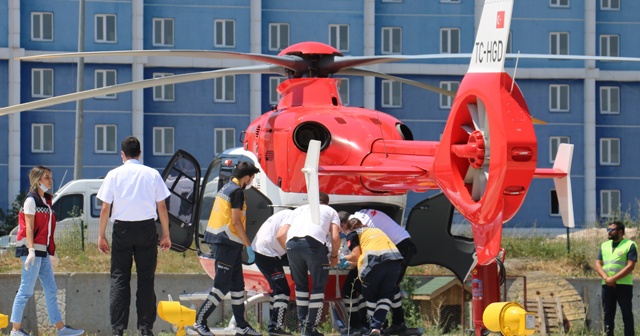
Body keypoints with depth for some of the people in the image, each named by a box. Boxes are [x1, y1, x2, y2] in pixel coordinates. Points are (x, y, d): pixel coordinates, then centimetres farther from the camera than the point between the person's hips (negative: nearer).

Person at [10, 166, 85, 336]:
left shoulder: (45, 200, 17)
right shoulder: (31, 200, -8)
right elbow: (29, 227, -14)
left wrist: (52, 252, 20)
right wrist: (31, 250, -23)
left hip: (43, 251, 9)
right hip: (32, 249, -9)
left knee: (51, 290, 8)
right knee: (26, 290, -8)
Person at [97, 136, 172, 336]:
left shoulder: (114, 175, 1)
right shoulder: (152, 174, 4)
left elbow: (105, 208, -1)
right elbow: (162, 207, 3)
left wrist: (101, 235, 6)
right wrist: (166, 235, 9)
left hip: (122, 229, -1)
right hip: (147, 229, 1)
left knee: (119, 280, 3)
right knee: (146, 280, 5)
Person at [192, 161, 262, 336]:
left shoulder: (225, 188, 17)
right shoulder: (237, 191, -12)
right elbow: (236, 222, -17)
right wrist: (249, 246, -15)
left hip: (219, 240, 10)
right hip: (227, 242, -10)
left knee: (237, 285, 12)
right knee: (222, 285, -8)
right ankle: (200, 321, -7)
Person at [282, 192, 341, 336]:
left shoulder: (299, 209, 36)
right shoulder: (330, 211, 28)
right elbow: (335, 237, 10)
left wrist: (289, 251, 36)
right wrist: (334, 255, 25)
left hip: (292, 243, 3)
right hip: (314, 242, -3)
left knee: (300, 285, 22)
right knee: (318, 286, 9)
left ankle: (303, 324, 21)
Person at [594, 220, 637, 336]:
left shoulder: (630, 245, -2)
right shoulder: (604, 245, 16)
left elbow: (630, 266, -11)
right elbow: (598, 264, 9)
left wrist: (613, 279, -17)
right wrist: (606, 278, -10)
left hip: (624, 285, -5)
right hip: (607, 285, 5)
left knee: (627, 314, -3)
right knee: (608, 314, 5)